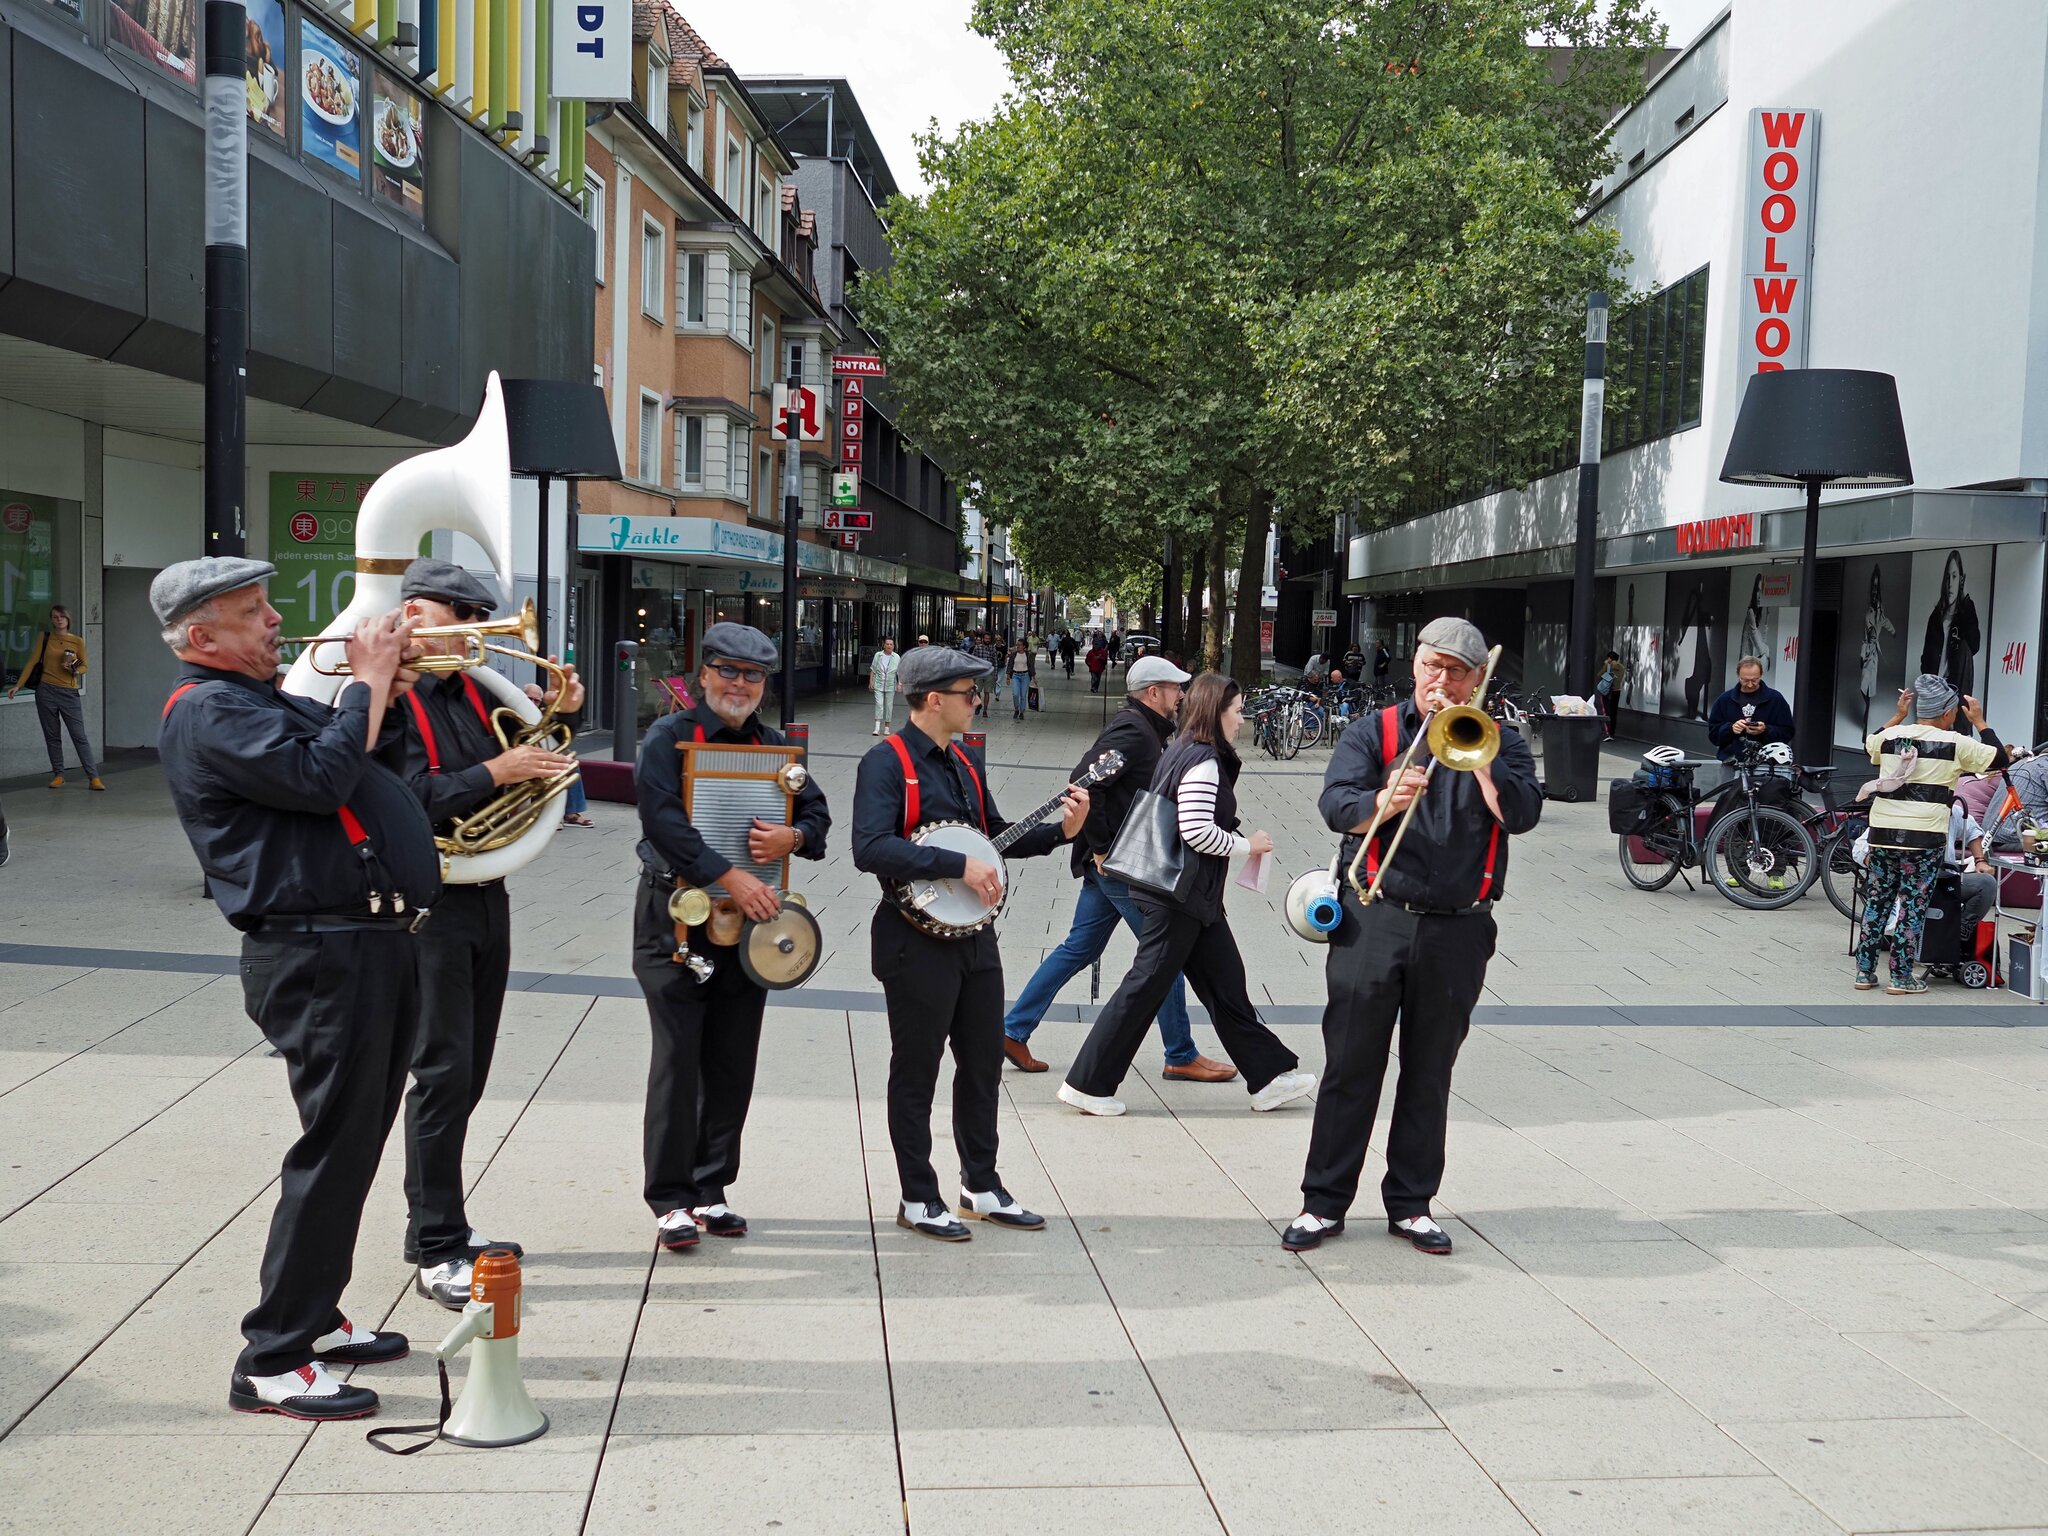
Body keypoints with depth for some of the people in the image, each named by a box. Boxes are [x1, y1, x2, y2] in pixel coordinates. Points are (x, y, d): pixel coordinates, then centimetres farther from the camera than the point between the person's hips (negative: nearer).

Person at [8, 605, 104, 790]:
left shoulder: (78, 641, 3)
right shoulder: (44, 638, 4)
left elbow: (85, 666, 10)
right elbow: (32, 661, 2)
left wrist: (76, 671, -13)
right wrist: (18, 685, -3)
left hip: (69, 693, -1)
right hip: (46, 691, 1)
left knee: (79, 736, -4)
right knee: (52, 736, 6)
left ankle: (93, 777, -6)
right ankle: (58, 776, 14)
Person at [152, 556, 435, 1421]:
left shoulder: (266, 699, 21)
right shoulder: (207, 712, -10)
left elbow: (370, 765, 26)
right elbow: (322, 779, -23)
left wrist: (384, 692, 11)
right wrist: (367, 681, -12)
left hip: (371, 943, 10)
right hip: (320, 953, -10)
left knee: (356, 1144, 16)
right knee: (335, 1148, -9)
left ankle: (315, 1318, 29)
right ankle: (272, 1363, -1)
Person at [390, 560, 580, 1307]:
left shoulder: (471, 693, 12)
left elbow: (533, 754, 22)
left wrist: (557, 712, 4)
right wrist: (496, 771, -23)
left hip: (487, 897, 8)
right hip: (430, 903, -8)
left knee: (468, 1072, 14)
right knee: (444, 1071, -6)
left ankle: (440, 1224, 27)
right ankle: (436, 1252, 3)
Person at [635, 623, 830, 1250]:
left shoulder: (772, 746, 13)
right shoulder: (668, 737, -5)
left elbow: (817, 811, 14)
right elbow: (663, 820, -17)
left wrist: (792, 837, -9)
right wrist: (730, 877, -23)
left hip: (751, 918, 5)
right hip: (677, 919, -5)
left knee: (733, 1063, 8)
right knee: (677, 1062, -3)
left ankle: (710, 1191, 20)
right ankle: (670, 1202, 6)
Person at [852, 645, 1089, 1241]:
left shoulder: (967, 765, 12)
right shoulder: (887, 762, -14)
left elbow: (996, 836, 20)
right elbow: (870, 848, -27)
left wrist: (1060, 829, 4)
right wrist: (959, 865, -27)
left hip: (974, 936, 8)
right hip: (917, 939, -8)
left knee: (983, 1063, 15)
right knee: (916, 1073, 4)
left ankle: (982, 1186, 29)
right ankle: (918, 1200, 16)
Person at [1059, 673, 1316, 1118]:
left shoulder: (1181, 752, 14)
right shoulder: (1204, 761, -16)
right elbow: (1198, 832, -23)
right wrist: (1248, 845, -11)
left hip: (1189, 895, 10)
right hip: (1180, 895, -10)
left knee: (1224, 981, 13)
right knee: (1146, 986, -3)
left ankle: (1269, 1076, 19)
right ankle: (1086, 1084, 4)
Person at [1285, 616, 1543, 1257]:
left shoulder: (1499, 743, 9)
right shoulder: (1375, 732, 6)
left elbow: (1522, 814, -8)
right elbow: (1334, 804, -9)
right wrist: (1380, 803, -29)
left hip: (1458, 929, 1)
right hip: (1374, 920, -1)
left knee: (1429, 1072, 9)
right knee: (1350, 1065, 1)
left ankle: (1411, 1203, 21)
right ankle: (1324, 1201, 10)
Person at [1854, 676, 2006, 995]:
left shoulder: (1891, 736, 6)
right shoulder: (1955, 744, -5)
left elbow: (1869, 745, 29)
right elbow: (2000, 759, 5)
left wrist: (1897, 715, 28)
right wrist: (1979, 722, 11)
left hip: (1883, 833, 4)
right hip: (1924, 837, -4)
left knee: (1876, 901, 12)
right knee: (1913, 906, 3)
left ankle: (1865, 971, 15)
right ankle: (1901, 977, 5)